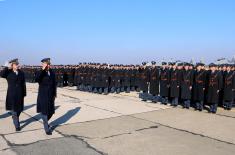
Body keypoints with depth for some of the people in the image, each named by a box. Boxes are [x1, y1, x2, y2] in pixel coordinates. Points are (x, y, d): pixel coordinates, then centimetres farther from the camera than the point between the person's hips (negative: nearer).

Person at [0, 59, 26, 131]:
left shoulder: (21, 73, 5)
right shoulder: (8, 72, -2)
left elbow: (23, 84, 5)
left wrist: (24, 94, 4)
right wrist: (8, 68, -22)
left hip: (19, 94, 3)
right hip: (11, 94, -3)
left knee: (19, 109, 12)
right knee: (14, 110, 0)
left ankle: (15, 119, 41)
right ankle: (17, 126, 7)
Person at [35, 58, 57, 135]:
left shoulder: (52, 73, 5)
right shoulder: (40, 73, -7)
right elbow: (36, 79, -29)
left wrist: (54, 94, 10)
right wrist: (43, 70, -28)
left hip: (50, 96, 5)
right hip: (43, 96, -4)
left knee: (51, 112, 10)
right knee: (44, 112, 3)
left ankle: (45, 122, 40)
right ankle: (47, 129, 16)